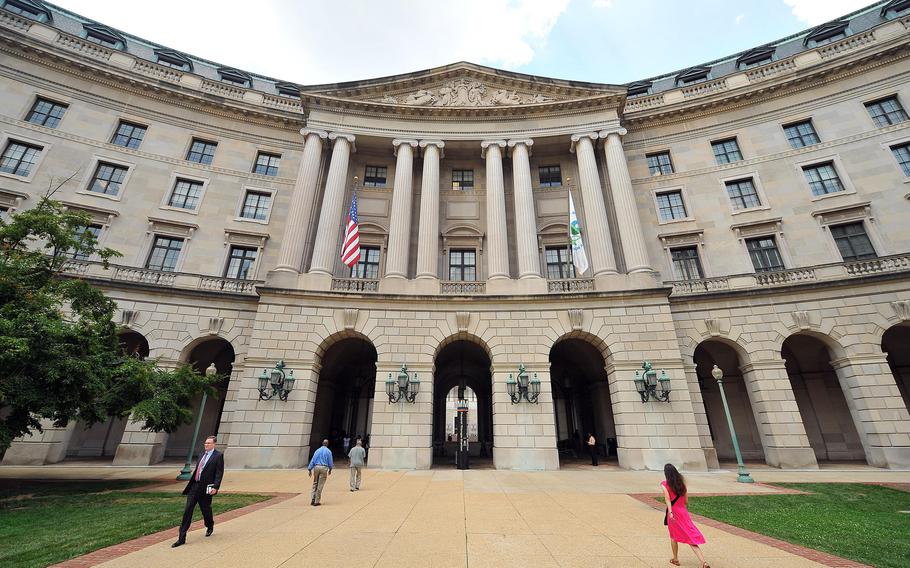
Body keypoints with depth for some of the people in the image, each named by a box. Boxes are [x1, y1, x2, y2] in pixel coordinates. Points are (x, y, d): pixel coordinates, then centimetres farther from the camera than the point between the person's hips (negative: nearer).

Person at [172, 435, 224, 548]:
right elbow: (197, 470, 18)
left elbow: (219, 473, -14)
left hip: (206, 488, -6)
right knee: (187, 511, 1)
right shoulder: (202, 454, 12)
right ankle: (181, 538, 8)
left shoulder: (218, 456, -10)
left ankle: (210, 527, 38)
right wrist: (190, 484, 15)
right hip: (194, 487, 6)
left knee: (205, 510, 10)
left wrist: (215, 487, -22)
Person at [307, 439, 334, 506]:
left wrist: (309, 469, 7)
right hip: (324, 468, -3)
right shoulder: (328, 451, 2)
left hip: (316, 467, 3)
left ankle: (312, 500, 11)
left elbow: (312, 460, 6)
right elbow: (330, 461, 2)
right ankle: (316, 501, 5)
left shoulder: (317, 450, 11)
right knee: (320, 486, 1)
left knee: (315, 484, 14)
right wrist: (330, 470, 15)